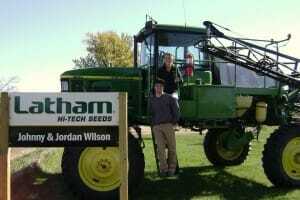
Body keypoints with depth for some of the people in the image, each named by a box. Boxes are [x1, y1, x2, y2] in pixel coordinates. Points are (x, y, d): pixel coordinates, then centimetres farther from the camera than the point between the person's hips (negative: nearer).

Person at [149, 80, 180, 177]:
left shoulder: (169, 98, 6)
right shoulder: (151, 100, 15)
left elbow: (176, 111, 6)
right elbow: (150, 113, 22)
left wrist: (174, 122, 1)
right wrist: (153, 124, 11)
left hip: (168, 125, -2)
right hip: (156, 127, 2)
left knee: (172, 147, 0)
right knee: (160, 148, -5)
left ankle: (172, 168, 11)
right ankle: (163, 169, 0)